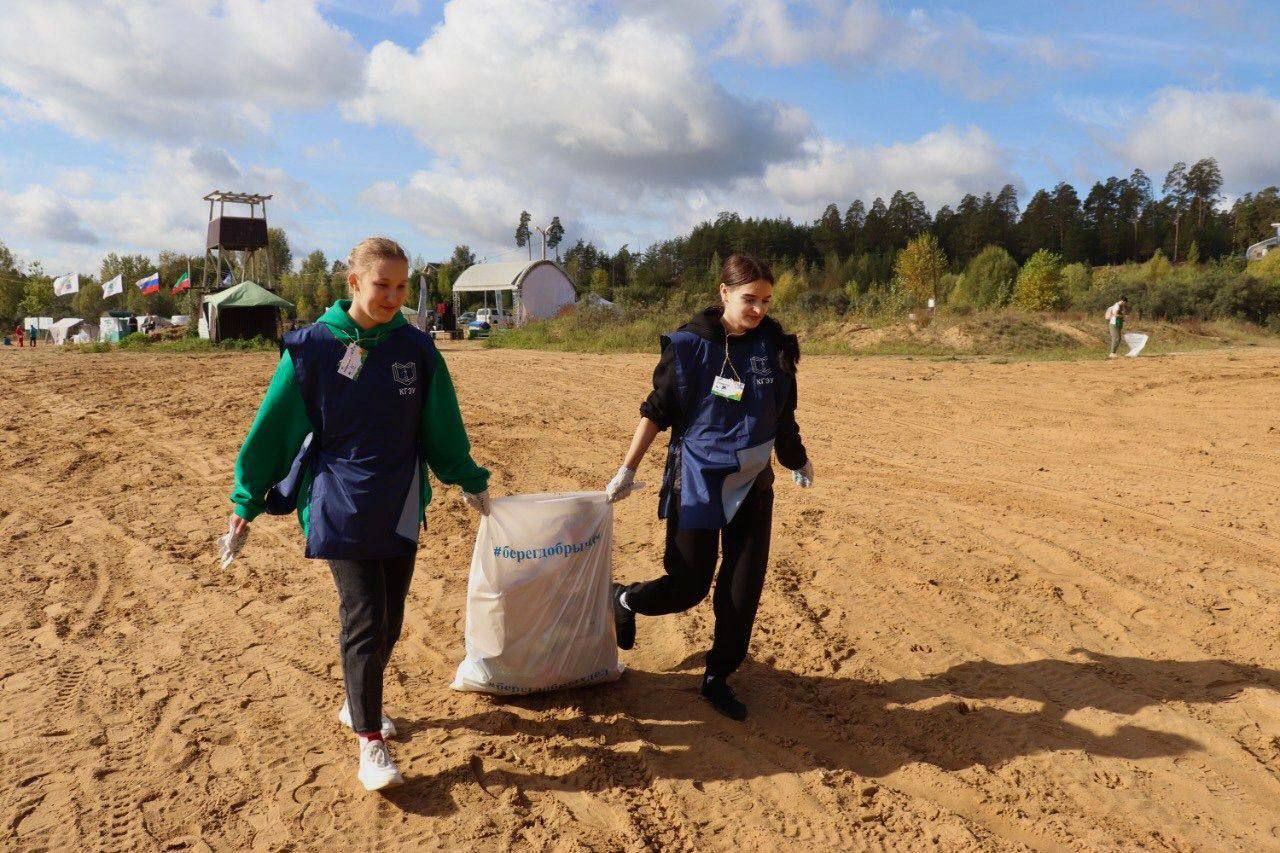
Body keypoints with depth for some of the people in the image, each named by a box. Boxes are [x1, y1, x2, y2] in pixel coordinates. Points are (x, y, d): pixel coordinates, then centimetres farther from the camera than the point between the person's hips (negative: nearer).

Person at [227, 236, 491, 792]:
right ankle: (370, 745, 2)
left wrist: (470, 481, 19)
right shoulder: (313, 347, -8)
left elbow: (443, 424, 11)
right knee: (364, 617, -9)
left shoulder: (416, 348, 1)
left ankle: (359, 704, 36)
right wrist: (246, 501, 2)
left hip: (401, 507, 4)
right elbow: (273, 427, -2)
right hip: (340, 507, -4)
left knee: (390, 619, 11)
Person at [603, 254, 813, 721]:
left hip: (753, 481, 4)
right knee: (688, 585, 0)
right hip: (698, 479, -4)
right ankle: (624, 600, 31)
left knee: (745, 587, 4)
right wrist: (627, 470, -6)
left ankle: (718, 678, 23)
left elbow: (783, 412, 13)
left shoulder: (774, 343, -1)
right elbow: (657, 411, -7)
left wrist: (797, 458, 24)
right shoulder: (691, 343, -13)